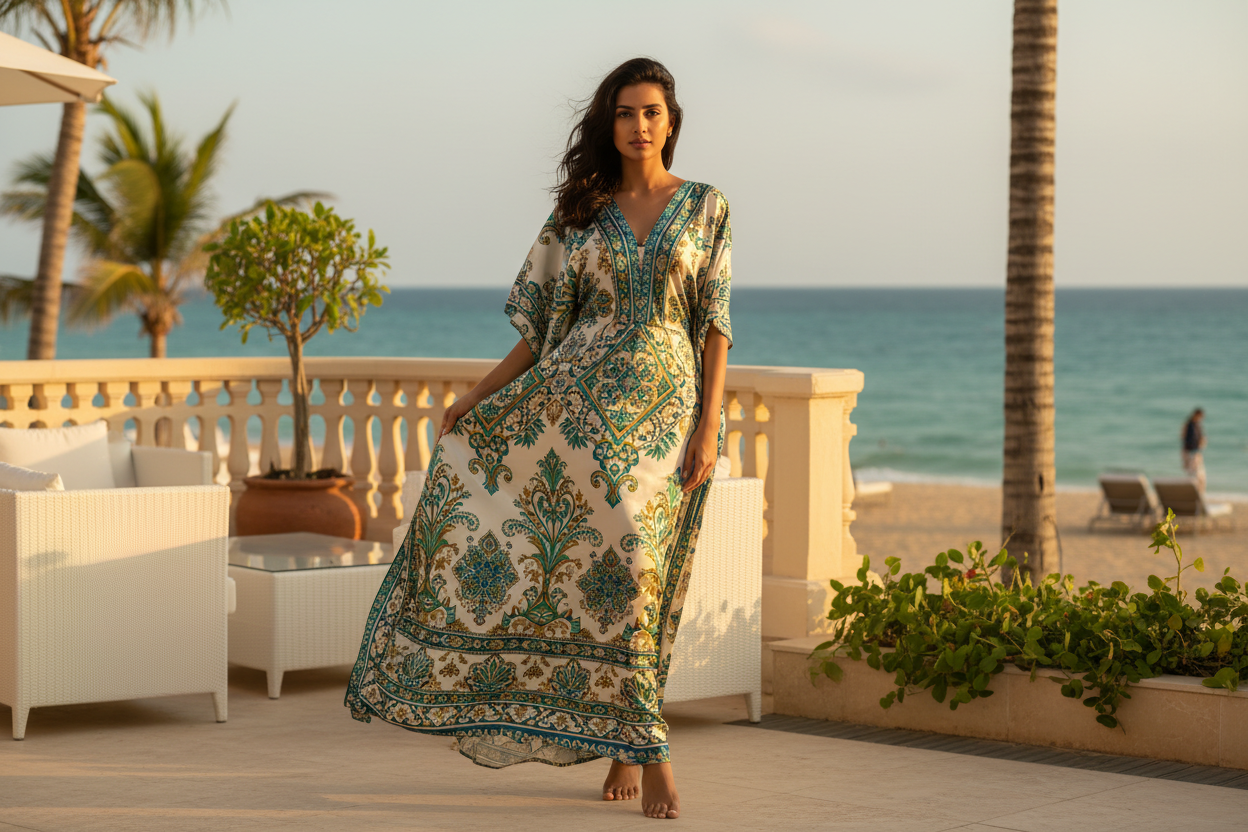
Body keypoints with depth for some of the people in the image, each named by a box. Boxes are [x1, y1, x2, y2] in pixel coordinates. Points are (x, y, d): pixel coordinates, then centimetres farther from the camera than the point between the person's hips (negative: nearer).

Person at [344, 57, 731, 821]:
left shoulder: (706, 208, 5)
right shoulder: (580, 214, 9)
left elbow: (715, 326, 1)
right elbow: (542, 328, 11)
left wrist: (709, 425, -7)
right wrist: (477, 396, 5)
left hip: (665, 405, -2)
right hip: (580, 398, 2)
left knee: (634, 568, -6)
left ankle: (625, 746, 5)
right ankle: (644, 748, 1)